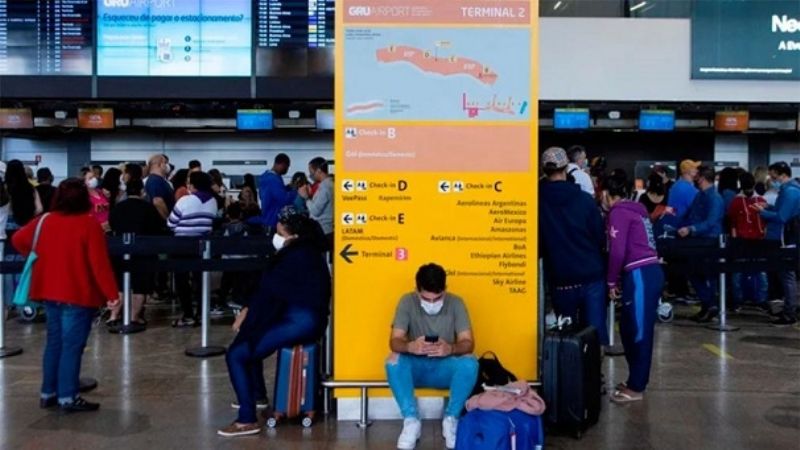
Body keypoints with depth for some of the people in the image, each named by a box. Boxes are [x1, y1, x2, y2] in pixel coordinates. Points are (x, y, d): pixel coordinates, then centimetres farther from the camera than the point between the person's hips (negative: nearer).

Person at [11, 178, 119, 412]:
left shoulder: (45, 221, 5)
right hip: (79, 294, -6)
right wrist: (112, 293, -13)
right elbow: (100, 263, -18)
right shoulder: (89, 224, -14)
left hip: (50, 292, 7)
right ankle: (68, 397, 0)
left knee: (54, 343, 16)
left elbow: (18, 240, 15)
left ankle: (48, 393, 21)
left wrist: (40, 257, 29)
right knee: (72, 346, -2)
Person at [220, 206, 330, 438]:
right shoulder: (303, 253, 14)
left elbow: (270, 290, -14)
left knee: (235, 354, -11)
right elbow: (272, 291, 14)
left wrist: (247, 311, -1)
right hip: (301, 319, 11)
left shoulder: (296, 257, -16)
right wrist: (250, 310, 4)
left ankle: (247, 421, -9)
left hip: (300, 323, -11)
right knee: (248, 334, 29)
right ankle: (258, 395, 37)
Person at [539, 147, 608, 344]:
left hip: (560, 279, 0)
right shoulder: (584, 199, -5)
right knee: (595, 331, 5)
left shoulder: (538, 201, -5)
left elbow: (537, 243, 3)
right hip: (592, 276, 0)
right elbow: (601, 238, 1)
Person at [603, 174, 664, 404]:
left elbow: (617, 251, -13)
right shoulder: (636, 210, 19)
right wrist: (620, 279, 20)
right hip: (651, 271, 9)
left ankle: (636, 387, 6)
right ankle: (636, 379, 25)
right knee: (631, 328, 16)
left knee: (638, 331, -1)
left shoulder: (618, 212, -6)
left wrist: (611, 281, -2)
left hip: (640, 275, -9)